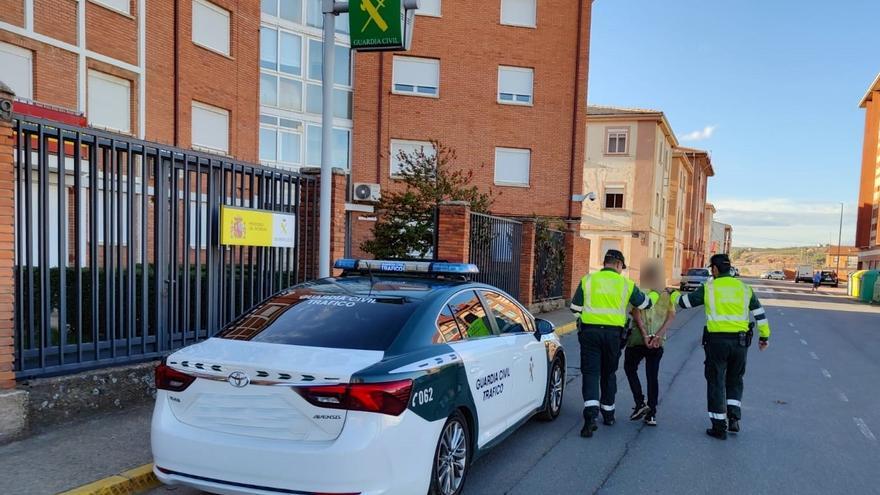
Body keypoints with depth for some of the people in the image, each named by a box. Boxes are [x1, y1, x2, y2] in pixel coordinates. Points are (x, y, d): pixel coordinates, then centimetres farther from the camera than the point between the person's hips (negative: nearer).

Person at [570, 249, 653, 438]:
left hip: (590, 332, -1)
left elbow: (575, 308, 4)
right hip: (613, 333, 1)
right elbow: (645, 304, 16)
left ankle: (591, 414, -20)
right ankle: (608, 413, 30)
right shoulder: (626, 284, 4)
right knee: (609, 373, 18)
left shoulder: (587, 280, 2)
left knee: (590, 372, -1)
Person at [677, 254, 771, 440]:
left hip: (717, 340, -3)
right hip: (740, 341, 3)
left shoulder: (709, 287, -1)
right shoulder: (744, 288, 8)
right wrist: (764, 336, 22)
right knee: (735, 381, 21)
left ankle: (719, 427, 8)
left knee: (716, 382, 6)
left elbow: (685, 302, 5)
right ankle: (734, 418, 10)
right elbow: (760, 314, 12)